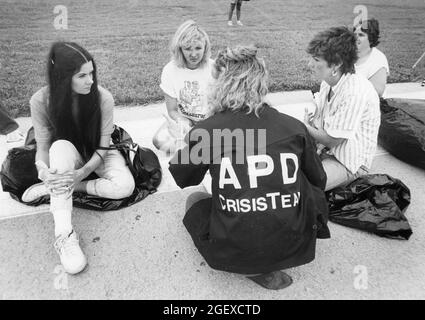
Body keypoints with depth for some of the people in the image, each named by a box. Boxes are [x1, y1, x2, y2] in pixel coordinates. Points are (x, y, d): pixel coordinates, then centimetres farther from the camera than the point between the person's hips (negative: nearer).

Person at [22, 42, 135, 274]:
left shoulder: (103, 97, -22)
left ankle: (54, 189, -14)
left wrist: (82, 173, -35)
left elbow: (103, 146, -19)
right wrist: (44, 171, -36)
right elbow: (42, 146, -14)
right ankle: (64, 234, -40)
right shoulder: (41, 101, -19)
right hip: (65, 155, 0)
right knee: (61, 145, -38)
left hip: (98, 156, 1)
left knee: (125, 186, -29)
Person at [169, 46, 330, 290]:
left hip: (233, 254, -2)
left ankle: (255, 269, 7)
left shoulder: (205, 132, -9)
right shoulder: (295, 127, -3)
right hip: (295, 250, 3)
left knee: (196, 199, 24)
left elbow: (183, 179, 10)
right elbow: (319, 181, 13)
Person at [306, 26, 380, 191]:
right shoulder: (328, 82, 1)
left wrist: (306, 126, -9)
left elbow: (331, 140, -22)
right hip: (324, 150, 8)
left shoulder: (355, 93, -28)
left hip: (348, 164, -8)